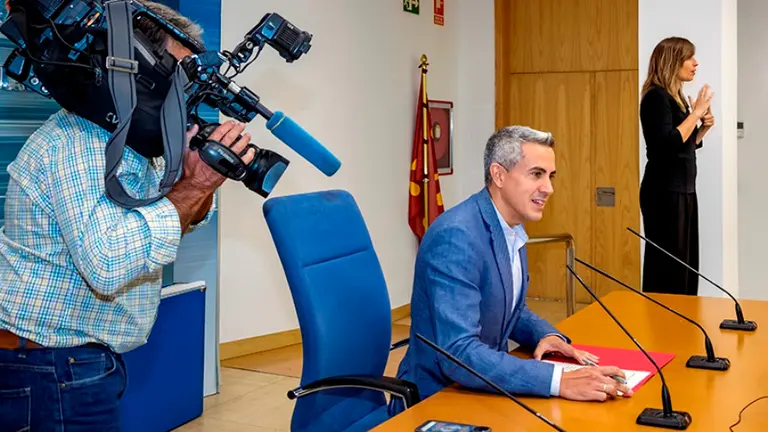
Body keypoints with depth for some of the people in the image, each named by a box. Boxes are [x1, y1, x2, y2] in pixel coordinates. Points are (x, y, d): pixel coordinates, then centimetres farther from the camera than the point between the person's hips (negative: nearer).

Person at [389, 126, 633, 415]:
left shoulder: (512, 230, 4)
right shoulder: (456, 236, -23)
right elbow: (457, 354, -29)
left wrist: (548, 336, -3)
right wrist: (558, 380, -34)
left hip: (479, 392, 8)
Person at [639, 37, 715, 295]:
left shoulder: (676, 97, 13)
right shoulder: (656, 97, -13)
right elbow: (668, 144, -25)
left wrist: (704, 126, 5)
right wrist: (696, 112, -17)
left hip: (683, 190, 9)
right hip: (664, 193, -9)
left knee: (684, 262, 12)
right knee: (667, 265, -5)